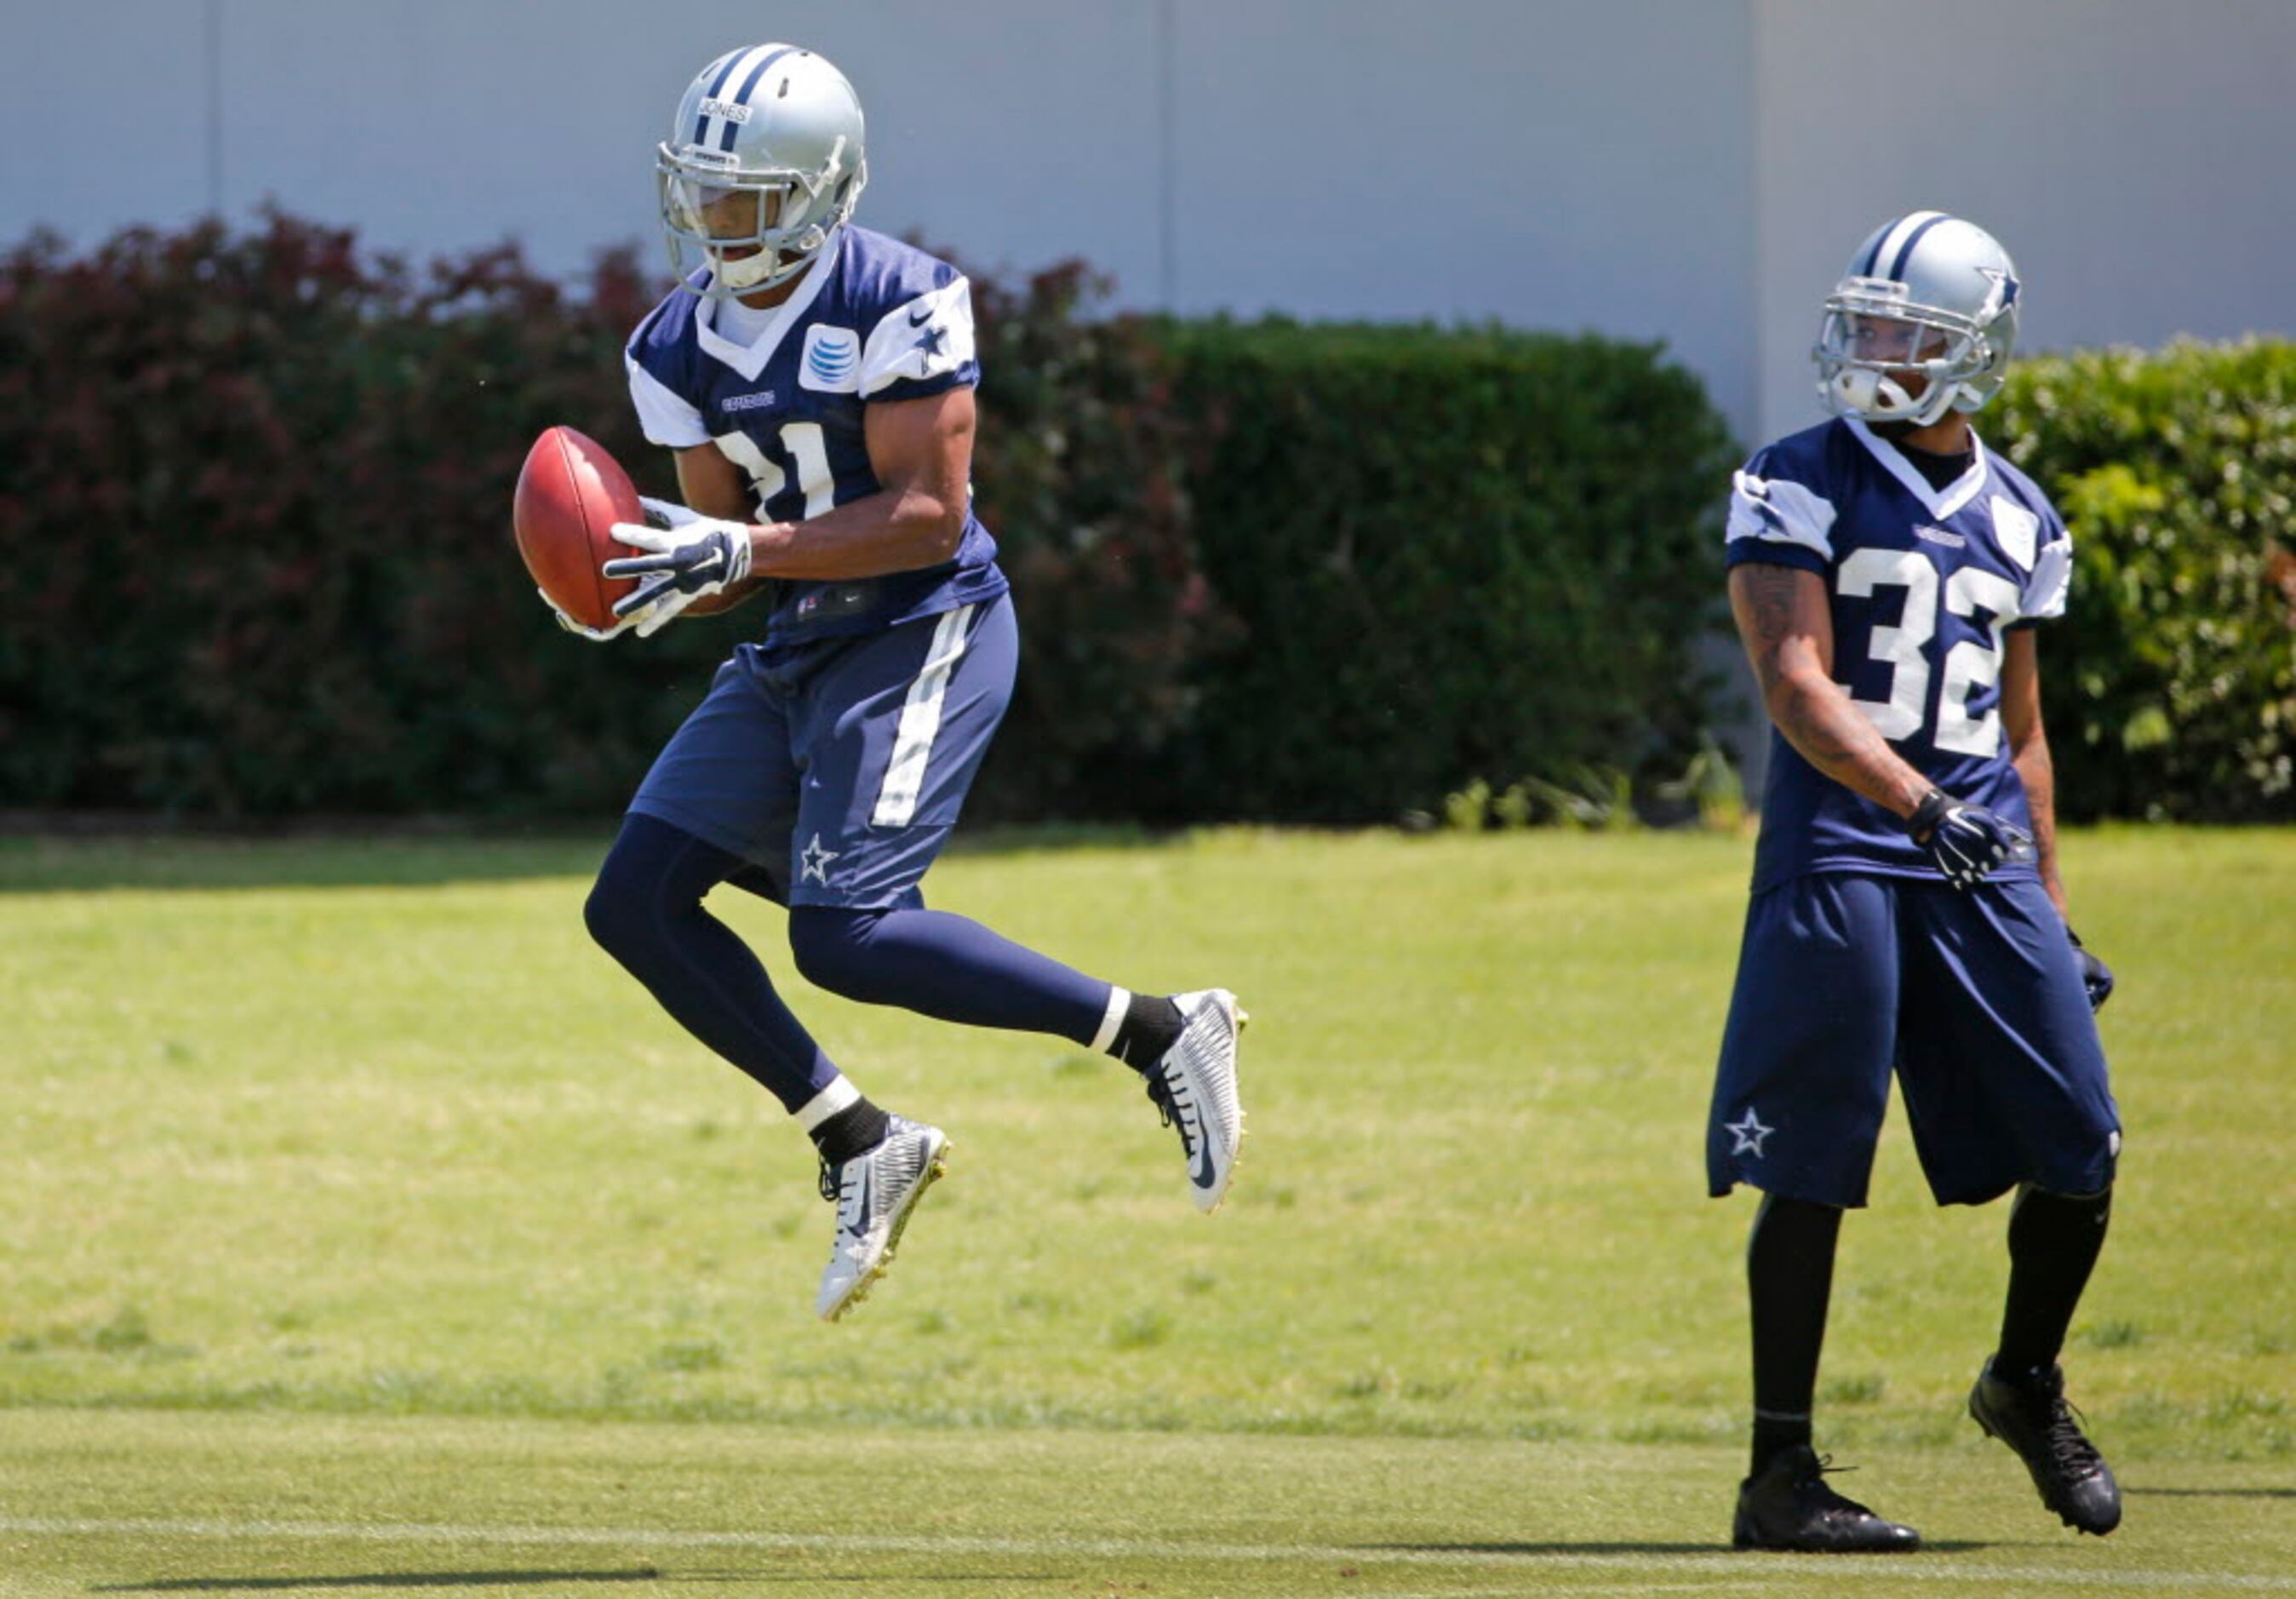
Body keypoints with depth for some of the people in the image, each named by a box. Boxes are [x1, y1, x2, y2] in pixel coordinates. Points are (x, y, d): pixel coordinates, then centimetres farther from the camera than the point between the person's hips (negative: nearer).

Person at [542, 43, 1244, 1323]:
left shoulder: (896, 306, -16)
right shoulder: (686, 343, 7)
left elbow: (928, 513, -20)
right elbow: (727, 538, 11)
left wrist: (740, 551, -26)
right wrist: (661, 581, -12)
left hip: (925, 636, -8)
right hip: (801, 649, 8)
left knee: (846, 938, -20)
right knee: (637, 903, 0)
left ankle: (1160, 1031, -7)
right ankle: (862, 1147, 8)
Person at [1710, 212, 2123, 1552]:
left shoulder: (2019, 521, 14)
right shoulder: (1802, 487, -2)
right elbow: (1798, 686, -14)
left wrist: (2053, 919, 17)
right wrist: (1916, 802, -29)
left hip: (1985, 860, 5)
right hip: (1840, 851, -5)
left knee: (2079, 1152, 1)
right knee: (1813, 1170, -5)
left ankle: (2028, 1386, 28)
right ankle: (1782, 1474, 1)